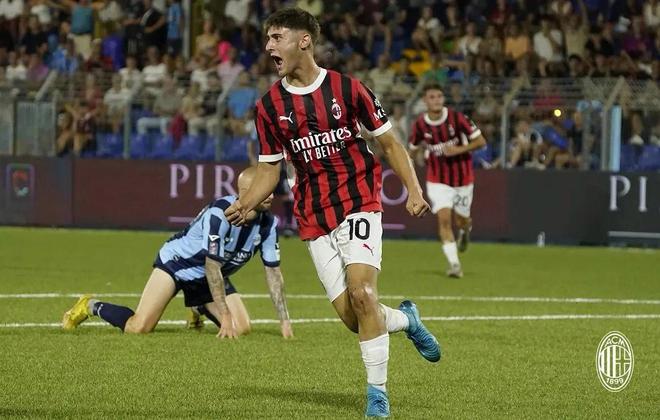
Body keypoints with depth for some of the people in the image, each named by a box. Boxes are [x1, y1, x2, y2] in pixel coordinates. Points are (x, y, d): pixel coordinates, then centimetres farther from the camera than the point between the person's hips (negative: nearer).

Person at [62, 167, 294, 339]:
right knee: (138, 328, -20)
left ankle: (199, 308, 26)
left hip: (210, 276, 7)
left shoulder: (268, 224, -12)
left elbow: (273, 270, -5)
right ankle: (91, 306, 11)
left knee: (242, 328, -7)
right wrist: (225, 315, -29)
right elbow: (212, 266, -29)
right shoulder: (220, 213, -32)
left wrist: (284, 320, -11)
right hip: (177, 261, -7)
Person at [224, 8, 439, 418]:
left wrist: (414, 189, -8)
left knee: (361, 293, -21)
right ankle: (406, 318, 30)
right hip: (313, 219, 3)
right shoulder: (269, 106, 4)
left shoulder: (347, 88, -4)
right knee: (351, 316, -4)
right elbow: (269, 169, 9)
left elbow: (388, 141, 4)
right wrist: (247, 203, -10)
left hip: (359, 203, -3)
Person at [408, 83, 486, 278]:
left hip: (463, 179, 0)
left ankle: (465, 231, 51)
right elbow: (413, 149, 11)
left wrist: (458, 149, -21)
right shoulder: (420, 125, -8)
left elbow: (480, 141, -10)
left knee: (461, 221, 12)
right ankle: (454, 263, -16)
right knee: (444, 219, -17)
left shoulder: (457, 118, -14)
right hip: (438, 180, 0)